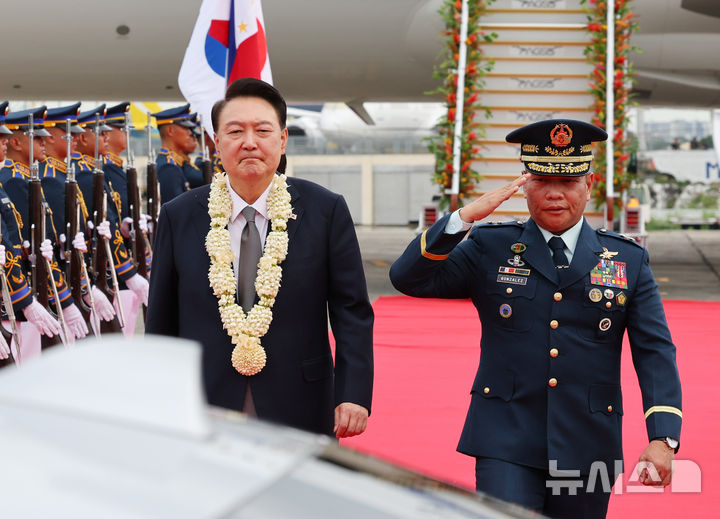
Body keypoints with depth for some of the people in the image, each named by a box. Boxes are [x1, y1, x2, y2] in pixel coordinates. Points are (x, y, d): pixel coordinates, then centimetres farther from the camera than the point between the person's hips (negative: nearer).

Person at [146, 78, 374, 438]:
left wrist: (353, 394, -10)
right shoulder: (179, 217, 2)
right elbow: (161, 324, 7)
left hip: (299, 410, 0)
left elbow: (352, 313, -1)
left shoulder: (326, 211, -1)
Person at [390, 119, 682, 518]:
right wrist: (467, 215, -17)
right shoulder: (490, 248, 4)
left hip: (586, 449, 2)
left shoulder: (628, 261, 5)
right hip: (507, 443, -1)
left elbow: (655, 351, -1)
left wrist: (663, 438, -14)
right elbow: (408, 279, -5)